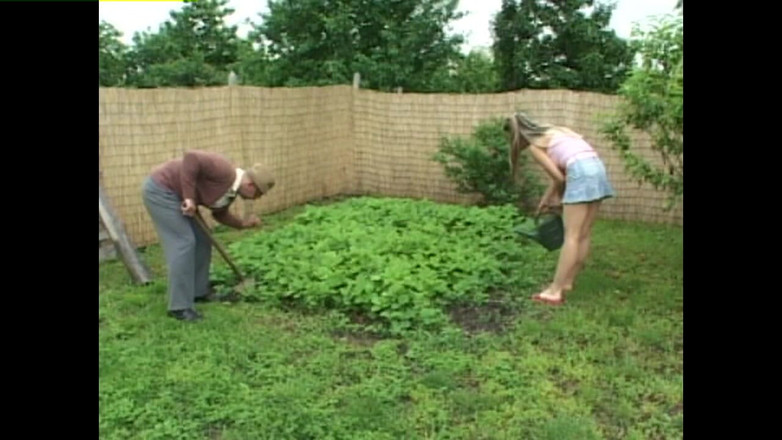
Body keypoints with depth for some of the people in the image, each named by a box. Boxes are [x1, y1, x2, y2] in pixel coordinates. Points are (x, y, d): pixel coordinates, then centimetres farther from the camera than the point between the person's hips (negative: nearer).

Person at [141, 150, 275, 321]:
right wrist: (189, 197, -29)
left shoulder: (232, 189, 6)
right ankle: (180, 307, -7)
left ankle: (199, 291, 25)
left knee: (202, 240, 11)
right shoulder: (224, 171, -23)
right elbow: (191, 158, -33)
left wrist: (243, 224, 6)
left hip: (174, 194, 10)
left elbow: (219, 214, 20)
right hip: (160, 190, -10)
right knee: (183, 243, -13)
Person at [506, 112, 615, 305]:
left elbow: (559, 177, -2)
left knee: (571, 236, -8)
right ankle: (567, 282, 18)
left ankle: (555, 290, -5)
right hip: (597, 168, 9)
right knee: (584, 234, 10)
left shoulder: (534, 145, 3)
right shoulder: (553, 132, 27)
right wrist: (547, 199, 29)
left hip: (581, 173, -8)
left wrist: (558, 199, 16)